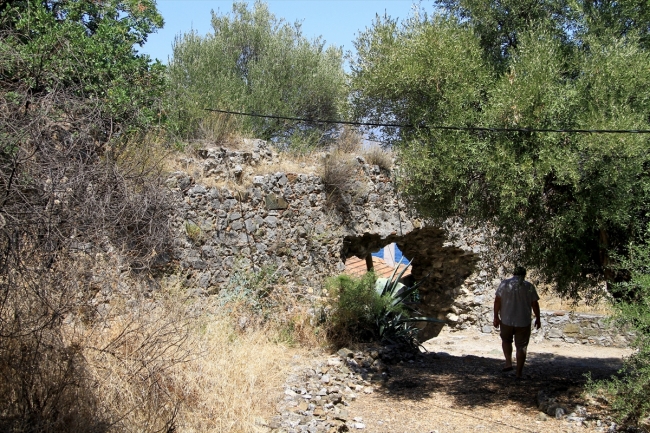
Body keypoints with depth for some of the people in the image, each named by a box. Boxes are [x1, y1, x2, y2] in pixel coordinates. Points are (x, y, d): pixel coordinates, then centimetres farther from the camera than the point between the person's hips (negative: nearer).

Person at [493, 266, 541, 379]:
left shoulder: (504, 284, -1)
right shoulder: (529, 287, -1)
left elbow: (497, 301, -4)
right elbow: (535, 304, 1)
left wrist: (496, 317, 1)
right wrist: (537, 319, 12)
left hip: (506, 320, 0)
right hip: (523, 322, 0)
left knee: (506, 340, 24)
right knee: (521, 346, 7)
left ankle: (509, 363, 9)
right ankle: (519, 373, 7)